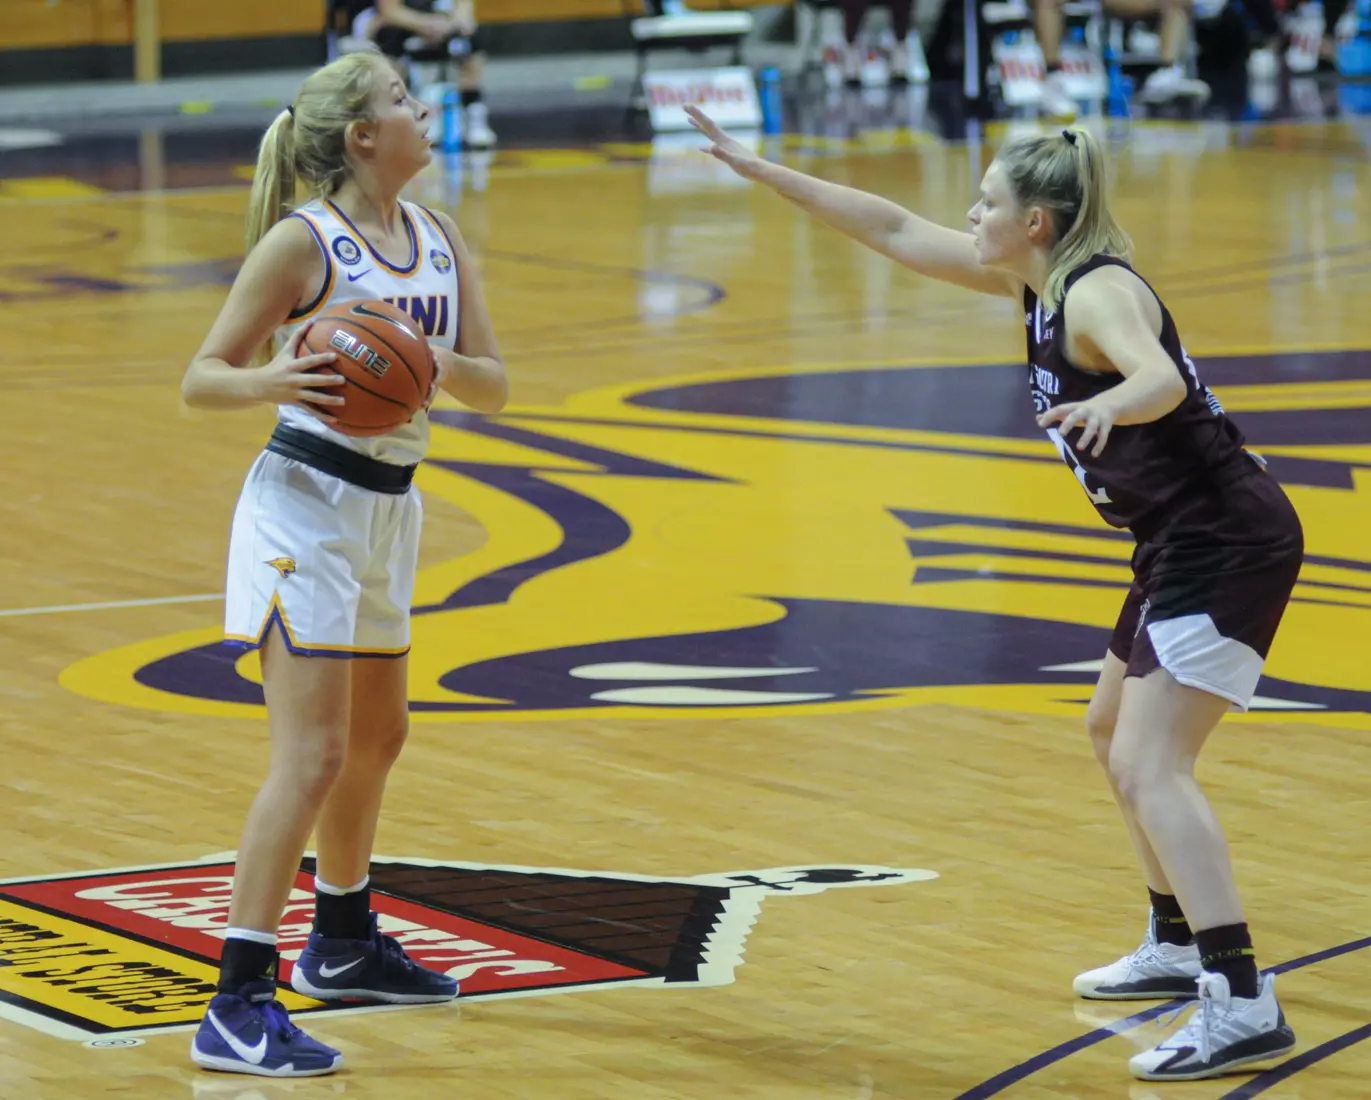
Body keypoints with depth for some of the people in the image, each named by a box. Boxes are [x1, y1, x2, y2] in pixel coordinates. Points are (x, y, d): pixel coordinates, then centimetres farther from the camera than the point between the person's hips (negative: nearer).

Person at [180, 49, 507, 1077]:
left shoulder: (439, 241, 7)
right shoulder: (302, 242, -13)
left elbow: (494, 385, 6)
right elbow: (202, 377, -10)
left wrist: (443, 364, -16)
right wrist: (274, 382, -31)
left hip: (387, 509, 8)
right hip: (308, 502, -8)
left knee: (377, 736, 23)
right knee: (311, 756, -16)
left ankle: (344, 944, 44)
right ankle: (237, 1009, -17)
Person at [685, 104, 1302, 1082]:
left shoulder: (1098, 292, -18)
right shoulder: (1032, 281, 10)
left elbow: (1163, 379, -39)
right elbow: (898, 232, 16)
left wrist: (1109, 403, -61)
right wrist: (760, 170, 17)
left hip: (1227, 547, -11)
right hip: (1185, 546, 11)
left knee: (1148, 764, -17)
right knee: (1116, 733, 25)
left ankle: (1245, 1006, -23)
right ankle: (1178, 947, 38)